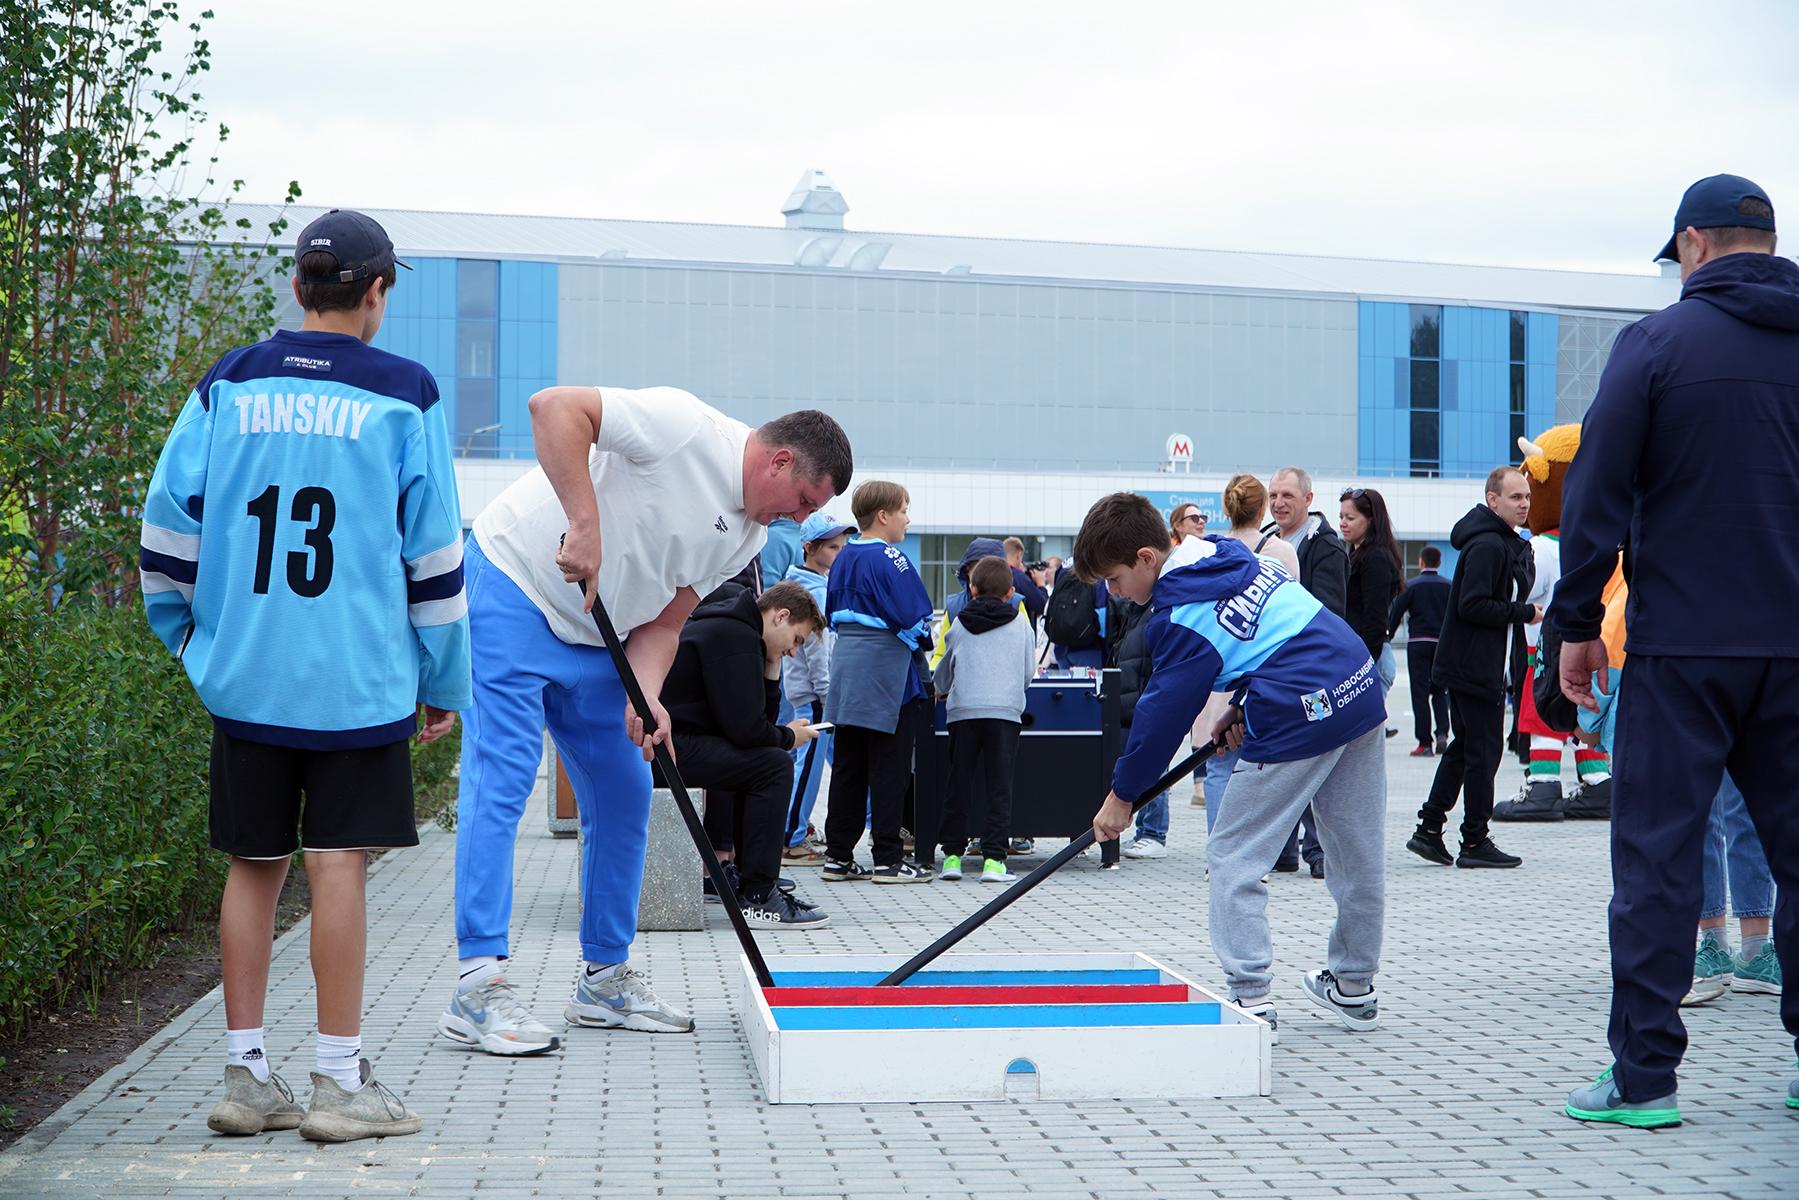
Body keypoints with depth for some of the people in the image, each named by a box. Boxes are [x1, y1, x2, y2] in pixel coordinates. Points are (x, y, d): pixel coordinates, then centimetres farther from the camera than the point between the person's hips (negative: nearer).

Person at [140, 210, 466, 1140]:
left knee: (254, 867, 11)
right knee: (337, 864, -1)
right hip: (359, 678, -3)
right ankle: (340, 1082, 3)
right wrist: (444, 681, 6)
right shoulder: (402, 397, -2)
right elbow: (433, 555, -1)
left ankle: (245, 1074, 16)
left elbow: (167, 523, 6)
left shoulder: (226, 387, 5)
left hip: (242, 676, 3)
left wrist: (185, 632, 21)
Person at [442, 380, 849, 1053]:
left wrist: (645, 697, -14)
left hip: (594, 640, 9)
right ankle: (476, 986, -11)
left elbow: (663, 620, 5)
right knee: (502, 777, -13)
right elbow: (554, 407, -27)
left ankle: (604, 980, 18)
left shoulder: (747, 538, 6)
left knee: (624, 794, 8)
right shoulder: (686, 426, -19)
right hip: (512, 590, -9)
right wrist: (584, 523, -34)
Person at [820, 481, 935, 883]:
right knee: (889, 767, -2)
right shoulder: (890, 559, -12)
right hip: (884, 673, -8)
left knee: (848, 764, 10)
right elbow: (914, 617, -15)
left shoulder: (843, 558, 13)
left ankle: (838, 856, 11)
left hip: (846, 666, 8)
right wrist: (921, 644, 4)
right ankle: (888, 860, 0)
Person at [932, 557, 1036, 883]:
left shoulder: (959, 625, 11)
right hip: (1006, 711, -1)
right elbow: (1028, 673, 15)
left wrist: (942, 691, 44)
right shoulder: (1021, 626, 9)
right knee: (999, 788, 0)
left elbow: (943, 671, 22)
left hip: (962, 711, 1)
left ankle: (952, 855, 8)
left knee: (959, 785, 8)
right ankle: (993, 858, -5)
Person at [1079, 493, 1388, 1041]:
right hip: (1363, 686, 10)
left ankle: (1250, 1000, -1)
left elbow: (1163, 713, -8)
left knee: (1233, 858, 1)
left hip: (1302, 718, -10)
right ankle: (1355, 988, 32)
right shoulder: (1229, 553, 11)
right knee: (1358, 852, 18)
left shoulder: (1182, 617, -14)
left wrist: (1122, 794, 3)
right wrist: (1242, 706, 15)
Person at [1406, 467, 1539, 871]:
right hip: (1478, 667, -11)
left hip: (1473, 666, 11)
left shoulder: (1505, 543, 16)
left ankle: (1429, 829, 17)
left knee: (1464, 747, 14)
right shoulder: (1487, 545, -17)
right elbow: (1472, 606, -23)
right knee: (1484, 750, -4)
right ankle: (1475, 842, 2)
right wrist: (1526, 613, -16)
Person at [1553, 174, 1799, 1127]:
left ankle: (1643, 1073, 3)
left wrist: (1576, 624, 1)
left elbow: (1598, 494, -6)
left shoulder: (1657, 342, -5)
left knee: (1657, 852, 1)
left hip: (1683, 645, -4)